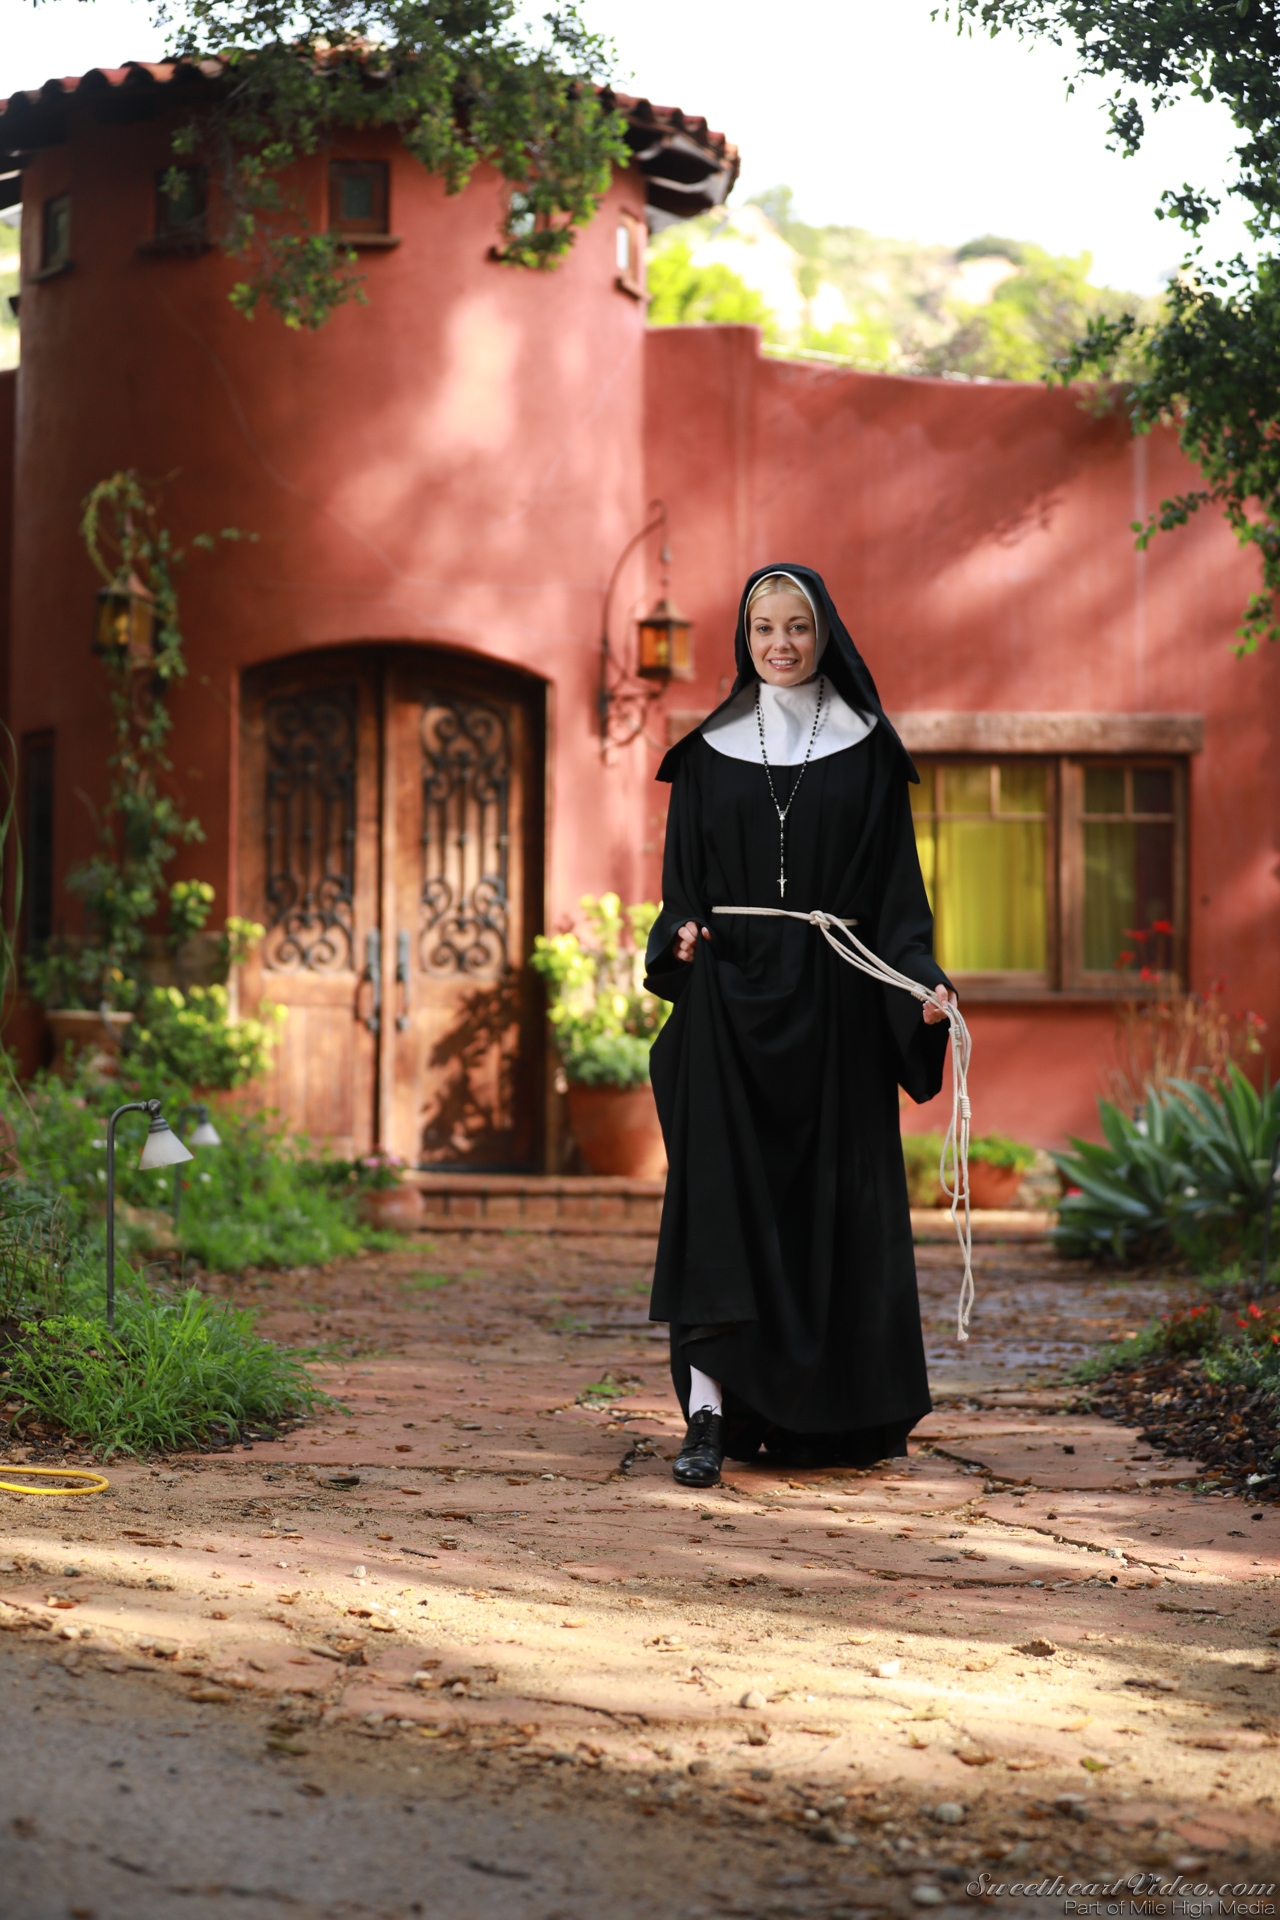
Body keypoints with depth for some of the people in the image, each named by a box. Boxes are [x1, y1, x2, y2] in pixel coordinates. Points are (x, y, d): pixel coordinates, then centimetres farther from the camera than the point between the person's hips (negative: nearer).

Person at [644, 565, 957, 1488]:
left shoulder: (868, 748, 6)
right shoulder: (710, 751, 9)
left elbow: (895, 877, 2)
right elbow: (686, 872, 9)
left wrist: (924, 978, -11)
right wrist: (683, 931, -12)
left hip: (835, 997, 0)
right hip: (733, 990, 0)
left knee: (833, 1197, 2)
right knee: (721, 1193, -9)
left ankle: (836, 1413, 12)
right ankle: (710, 1411, -11)